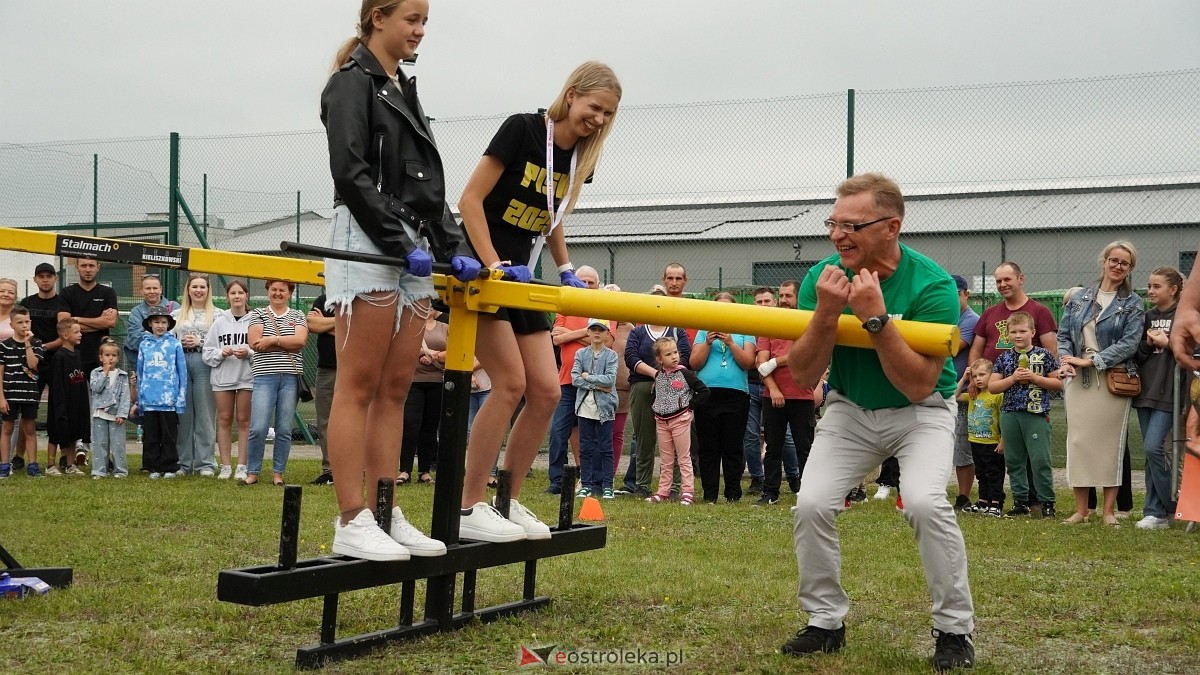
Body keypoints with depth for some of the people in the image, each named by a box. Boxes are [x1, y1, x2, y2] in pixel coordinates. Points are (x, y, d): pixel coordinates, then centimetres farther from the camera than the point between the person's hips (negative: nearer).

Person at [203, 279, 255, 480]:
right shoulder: (219, 321, 6)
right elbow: (207, 352, 6)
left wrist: (248, 352, -18)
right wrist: (221, 353, -12)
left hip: (247, 376, -2)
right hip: (222, 376, 2)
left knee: (244, 420, 3)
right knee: (224, 420, 6)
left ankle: (242, 466, 8)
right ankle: (225, 466, 12)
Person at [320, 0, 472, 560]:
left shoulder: (405, 93, 22)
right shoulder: (352, 83, -2)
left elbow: (430, 185, 20)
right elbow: (350, 174, -13)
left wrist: (452, 249, 8)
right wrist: (400, 245, -17)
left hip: (415, 252, 8)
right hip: (367, 245, -8)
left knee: (394, 390, 5)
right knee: (359, 388, -7)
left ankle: (385, 514, 8)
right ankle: (352, 522, -5)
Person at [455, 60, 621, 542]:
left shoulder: (580, 157, 7)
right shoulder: (522, 129, -14)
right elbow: (470, 200, -16)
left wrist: (566, 271, 9)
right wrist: (495, 265, -21)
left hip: (521, 278, 8)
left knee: (546, 391, 1)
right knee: (511, 382, -15)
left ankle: (506, 502, 12)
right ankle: (469, 508, -8)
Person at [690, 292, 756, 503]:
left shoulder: (744, 332, 10)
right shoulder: (704, 331, 13)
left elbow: (748, 363, -3)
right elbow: (695, 364, 4)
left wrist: (730, 342, -11)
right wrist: (708, 342, -7)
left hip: (736, 394, -1)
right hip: (707, 393, 1)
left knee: (732, 448, 1)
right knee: (708, 448, 2)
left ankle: (733, 494, 6)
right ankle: (709, 495, 7)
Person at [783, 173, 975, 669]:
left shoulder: (931, 285, -24)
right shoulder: (821, 278, -14)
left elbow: (919, 386, -28)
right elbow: (802, 376, -15)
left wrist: (876, 317, -37)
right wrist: (826, 313, -31)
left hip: (921, 411, -3)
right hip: (849, 409, 3)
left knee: (924, 502, -26)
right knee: (811, 504, -13)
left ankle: (955, 629, -6)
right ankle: (826, 621, 9)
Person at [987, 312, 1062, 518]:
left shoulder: (1044, 355, 1)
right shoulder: (1004, 358, 8)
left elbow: (1058, 383, 0)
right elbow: (992, 387, 5)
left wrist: (1035, 378, -11)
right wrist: (1013, 378, -8)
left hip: (1036, 414, -4)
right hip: (1010, 414, 4)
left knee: (1040, 460, -5)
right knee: (1013, 461, 8)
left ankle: (1047, 502, 3)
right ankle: (1020, 501, 16)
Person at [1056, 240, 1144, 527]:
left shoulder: (1133, 303, 2)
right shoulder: (1079, 298, 12)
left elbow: (1129, 343, -8)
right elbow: (1063, 334, 13)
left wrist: (1091, 361, -14)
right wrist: (1066, 360, -7)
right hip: (1078, 380, 3)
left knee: (1110, 443, 0)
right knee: (1078, 441, 0)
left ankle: (1109, 510, 7)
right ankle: (1081, 509, 7)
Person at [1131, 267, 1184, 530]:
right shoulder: (1148, 316, 14)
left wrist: (1168, 343, -15)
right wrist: (1147, 344, -4)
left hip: (1169, 392, -6)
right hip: (1146, 390, 6)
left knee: (1153, 447, -15)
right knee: (1150, 452, 6)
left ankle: (1162, 510, -2)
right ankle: (1156, 510, 12)